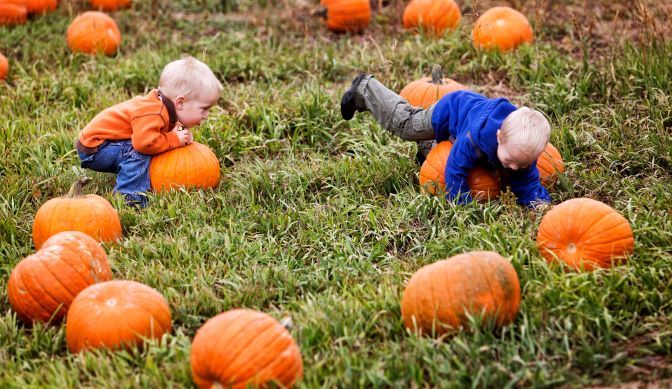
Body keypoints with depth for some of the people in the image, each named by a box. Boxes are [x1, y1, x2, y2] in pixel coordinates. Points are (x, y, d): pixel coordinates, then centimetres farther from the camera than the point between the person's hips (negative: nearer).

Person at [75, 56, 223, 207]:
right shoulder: (152, 114, -33)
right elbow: (144, 141, -44)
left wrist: (183, 133, -7)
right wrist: (174, 139, -28)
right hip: (93, 149, -10)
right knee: (138, 152, -25)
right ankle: (129, 199, -24)